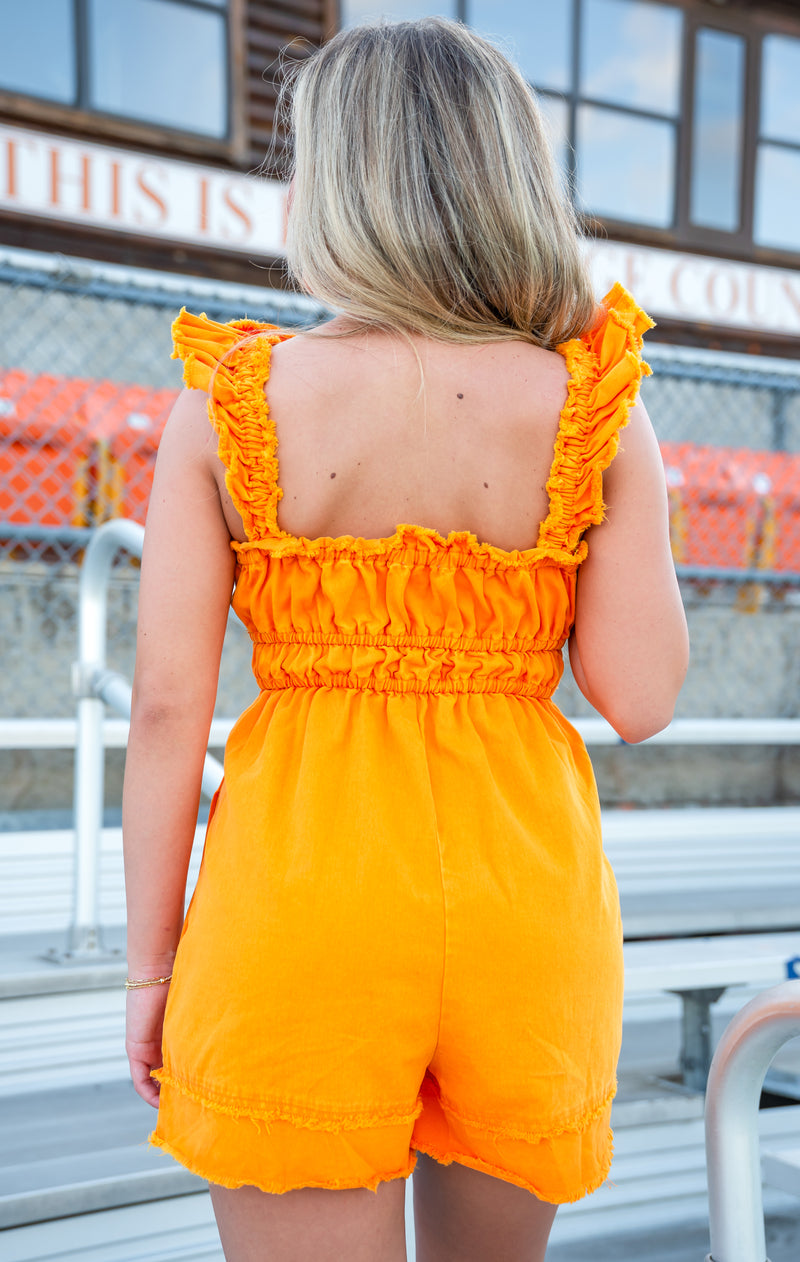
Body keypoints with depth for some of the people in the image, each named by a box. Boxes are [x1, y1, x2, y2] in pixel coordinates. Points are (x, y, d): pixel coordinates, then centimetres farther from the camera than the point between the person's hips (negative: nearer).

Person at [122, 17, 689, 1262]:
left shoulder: (229, 404, -4)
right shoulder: (591, 409, -3)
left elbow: (166, 707, -6)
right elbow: (640, 697, -3)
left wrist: (153, 968, 4)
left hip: (299, 887, -2)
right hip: (522, 884, 3)